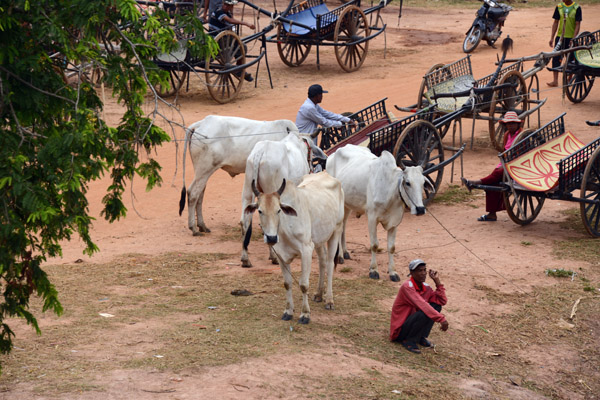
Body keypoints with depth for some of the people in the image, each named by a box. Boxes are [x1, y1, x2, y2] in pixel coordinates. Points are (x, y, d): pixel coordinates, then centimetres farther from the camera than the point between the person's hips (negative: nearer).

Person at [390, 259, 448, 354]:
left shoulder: (426, 288, 4)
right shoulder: (407, 287, -22)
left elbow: (443, 301, 0)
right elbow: (422, 305, -32)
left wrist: (437, 281, -4)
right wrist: (441, 319, -37)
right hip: (400, 331, -8)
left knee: (436, 304, -3)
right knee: (425, 313, -31)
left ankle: (422, 337, 1)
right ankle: (409, 341, -12)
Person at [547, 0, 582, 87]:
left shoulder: (576, 8, -6)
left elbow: (577, 24, -7)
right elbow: (556, 23, 9)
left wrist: (574, 39, -16)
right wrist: (552, 38, 5)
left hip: (571, 38, -3)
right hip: (559, 37, 3)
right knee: (556, 58, -4)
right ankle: (555, 81, -3)